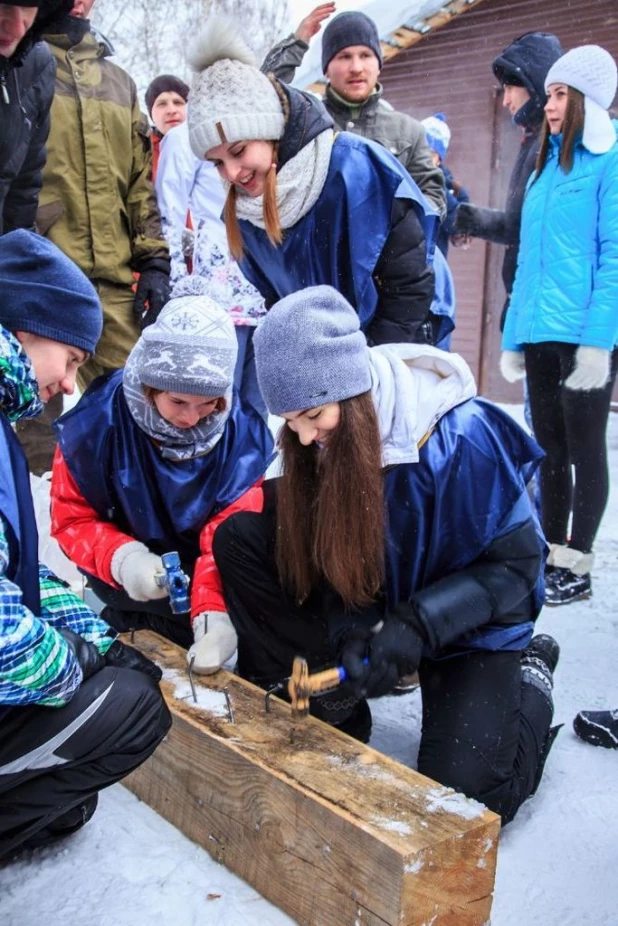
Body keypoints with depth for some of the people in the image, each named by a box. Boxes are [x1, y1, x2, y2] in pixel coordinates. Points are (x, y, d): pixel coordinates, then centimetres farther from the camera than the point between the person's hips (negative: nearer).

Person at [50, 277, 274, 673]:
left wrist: (214, 610, -37)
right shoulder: (99, 418, -19)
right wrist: (122, 558, -33)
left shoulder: (242, 427, -17)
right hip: (133, 576, -3)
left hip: (201, 564, 3)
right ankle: (132, 622, 3)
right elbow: (72, 518, -12)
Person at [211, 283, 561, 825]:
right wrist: (352, 633, -25)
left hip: (472, 627, -4)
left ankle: (529, 678, 13)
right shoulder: (323, 441, -15)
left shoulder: (463, 438, -30)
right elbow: (330, 558, -6)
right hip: (370, 607, 5)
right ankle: (338, 712, -4)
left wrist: (416, 627, -32)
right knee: (239, 537, -14)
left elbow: (516, 563, -21)